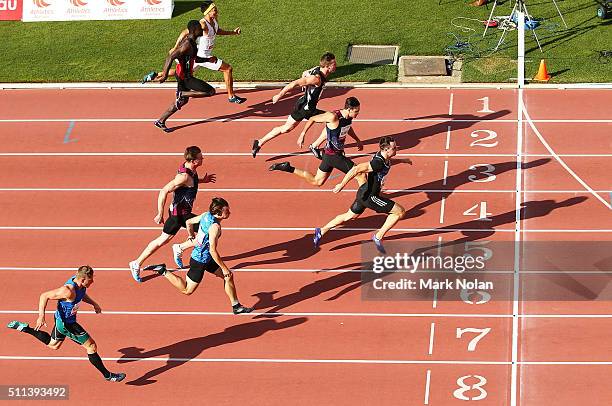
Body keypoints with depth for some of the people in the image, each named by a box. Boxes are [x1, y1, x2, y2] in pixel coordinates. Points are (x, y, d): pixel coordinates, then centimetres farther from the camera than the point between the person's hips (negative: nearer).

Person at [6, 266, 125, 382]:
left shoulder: (80, 285, -11)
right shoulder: (68, 291, -36)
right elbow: (44, 296, -30)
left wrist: (93, 303, 8)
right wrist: (41, 316, -34)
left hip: (62, 319, 9)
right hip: (66, 323, -9)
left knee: (53, 345, 32)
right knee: (91, 346, 0)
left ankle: (23, 328, 33)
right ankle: (107, 375, 15)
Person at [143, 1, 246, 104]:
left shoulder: (215, 20, -1)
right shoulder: (203, 25, -29)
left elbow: (217, 31, 20)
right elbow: (185, 33, -27)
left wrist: (233, 32, 10)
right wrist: (175, 48, -27)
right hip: (202, 56, -10)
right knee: (228, 69, -7)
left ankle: (155, 76, 35)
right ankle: (231, 97, 5)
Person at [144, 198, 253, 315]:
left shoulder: (207, 215, -4)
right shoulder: (215, 226, -30)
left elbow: (189, 222, 11)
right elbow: (213, 250, -29)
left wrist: (192, 236, 31)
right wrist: (224, 268, -21)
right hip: (200, 261, -10)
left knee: (228, 276, 11)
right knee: (187, 290, 6)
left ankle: (236, 306, 19)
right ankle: (163, 271, 11)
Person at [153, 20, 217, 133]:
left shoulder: (191, 41, 8)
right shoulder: (187, 45, -24)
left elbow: (195, 59, 24)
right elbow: (170, 57, -30)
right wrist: (165, 75, -34)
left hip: (185, 75, 10)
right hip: (185, 77, -10)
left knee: (183, 100, 24)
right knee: (210, 91, -11)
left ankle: (161, 122, 31)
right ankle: (182, 94, -5)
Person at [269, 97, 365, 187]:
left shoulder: (349, 117, -2)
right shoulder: (333, 116, -26)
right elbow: (313, 119, -12)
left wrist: (357, 140, 22)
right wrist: (302, 134, -6)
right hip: (333, 155, -9)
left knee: (316, 181, 21)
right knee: (360, 175, -11)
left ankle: (288, 168, 23)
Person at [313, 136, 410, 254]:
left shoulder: (382, 157, 0)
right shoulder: (378, 163, -30)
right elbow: (356, 169, -32)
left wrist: (402, 160, 27)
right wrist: (342, 185, -29)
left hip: (364, 192, 10)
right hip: (369, 197, -10)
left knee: (349, 216, 27)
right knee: (400, 211, -6)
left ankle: (321, 231, 36)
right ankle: (378, 237, 2)